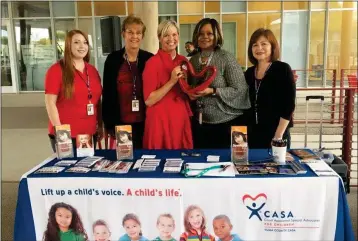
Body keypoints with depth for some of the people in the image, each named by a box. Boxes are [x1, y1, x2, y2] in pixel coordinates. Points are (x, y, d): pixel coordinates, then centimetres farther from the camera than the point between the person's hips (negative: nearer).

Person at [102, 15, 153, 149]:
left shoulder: (150, 59, 1)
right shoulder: (113, 59, 0)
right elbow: (107, 94, 2)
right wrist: (109, 124, -1)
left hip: (146, 122, 1)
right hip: (121, 123, 0)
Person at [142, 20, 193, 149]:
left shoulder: (183, 60, 7)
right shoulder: (153, 63, -11)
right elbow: (149, 100, -15)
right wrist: (172, 81, -21)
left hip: (181, 119, 6)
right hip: (161, 121, -5)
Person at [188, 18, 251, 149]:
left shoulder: (226, 58, -10)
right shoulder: (193, 60, 6)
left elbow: (239, 89, -14)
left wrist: (212, 91, -23)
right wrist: (190, 93, -5)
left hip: (225, 123, -4)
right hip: (200, 123, 5)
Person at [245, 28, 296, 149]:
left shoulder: (283, 69, -7)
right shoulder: (249, 73, 7)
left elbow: (288, 105, -12)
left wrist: (278, 136, -16)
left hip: (274, 135, -4)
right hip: (252, 135, 5)